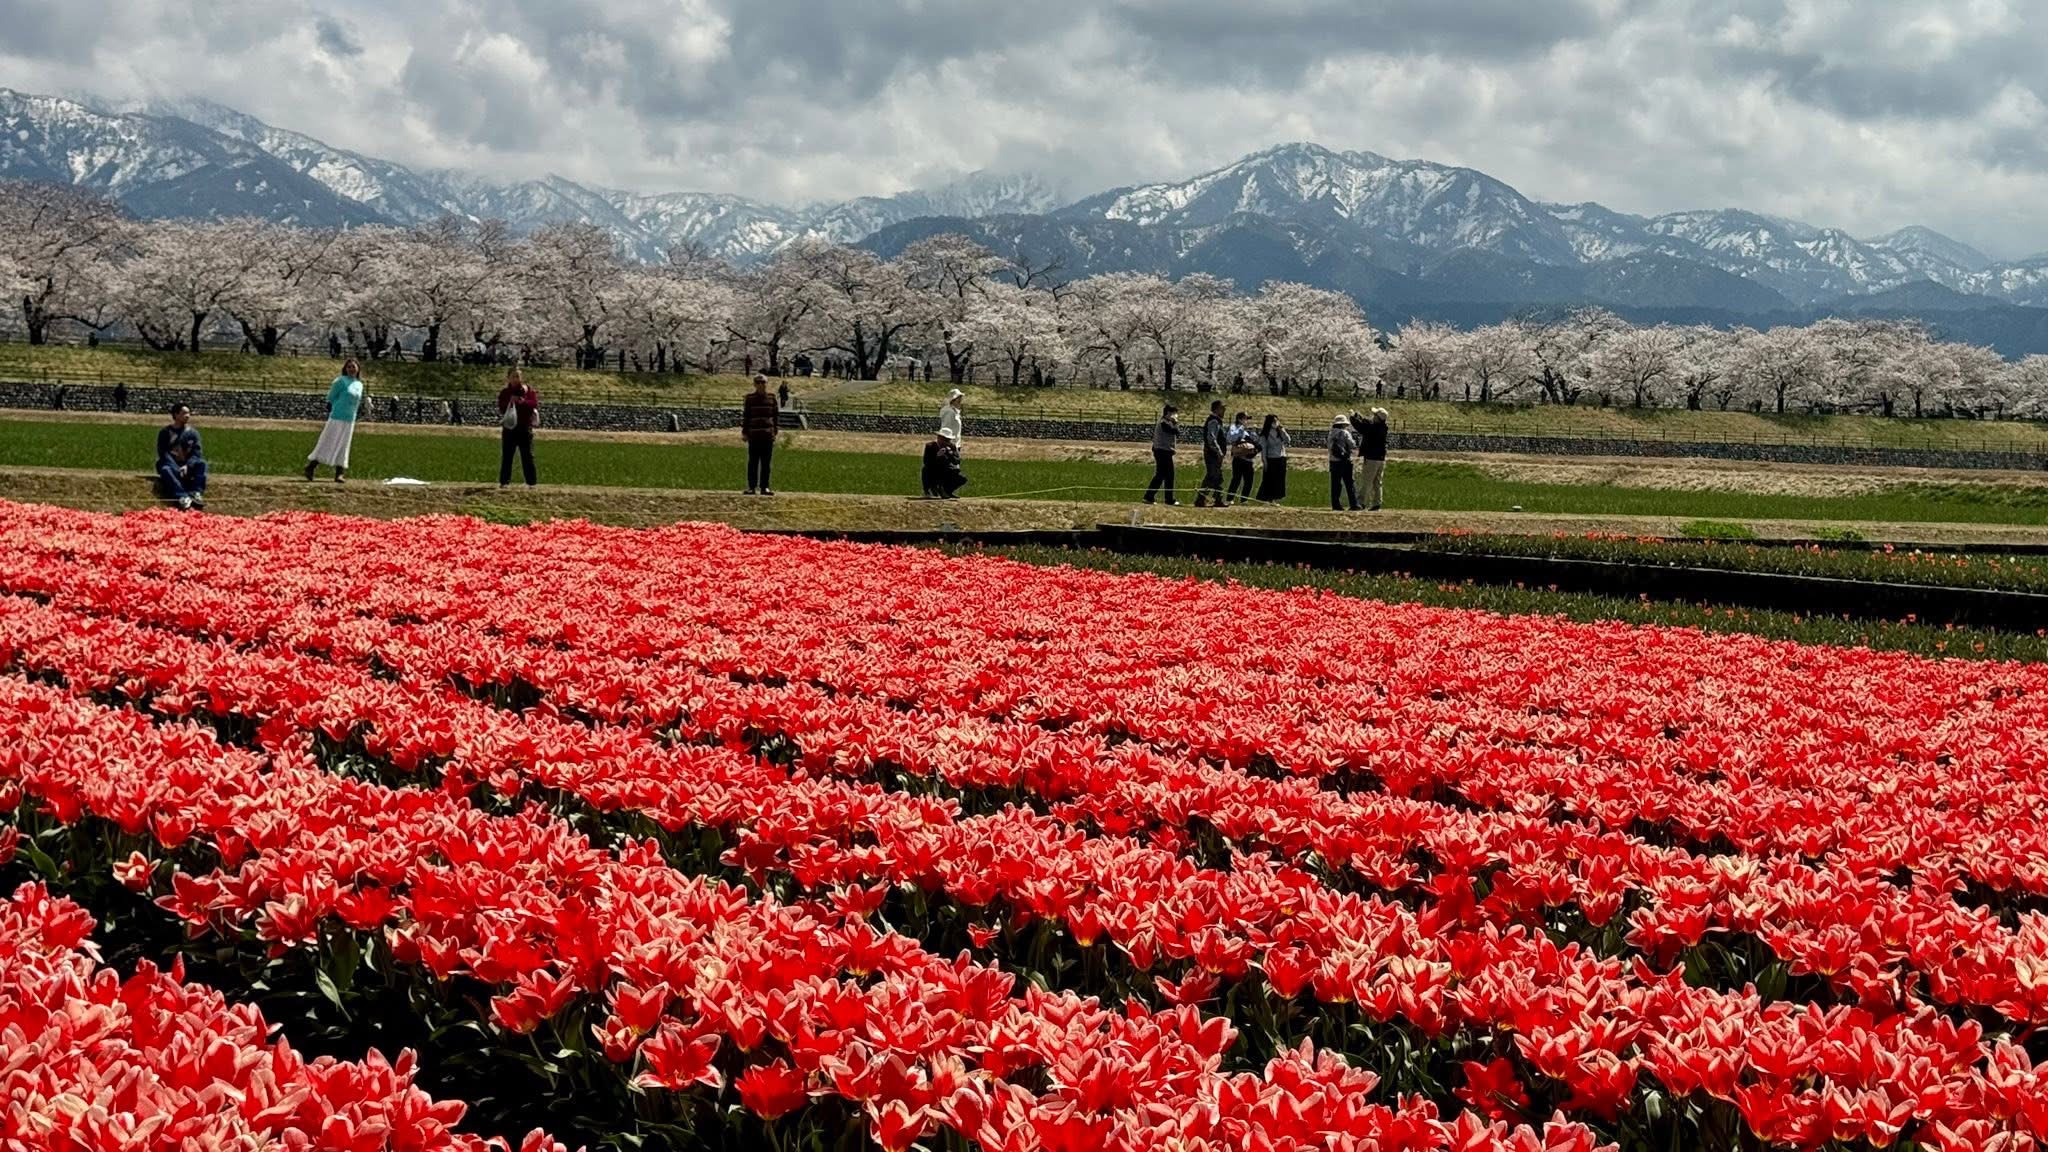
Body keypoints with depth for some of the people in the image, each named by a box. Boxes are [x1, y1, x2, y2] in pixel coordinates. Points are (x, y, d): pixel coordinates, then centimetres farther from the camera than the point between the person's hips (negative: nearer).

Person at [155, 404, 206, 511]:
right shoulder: (165, 432, 0)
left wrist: (187, 466, -22)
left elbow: (196, 452, -2)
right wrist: (177, 469, -23)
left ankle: (197, 493, -44)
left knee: (201, 463, -26)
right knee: (165, 470, -36)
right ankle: (182, 497, -57)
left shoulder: (193, 432, 8)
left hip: (187, 465, 2)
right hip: (170, 464, -2)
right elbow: (163, 453, -9)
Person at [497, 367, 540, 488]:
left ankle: (531, 482, 2)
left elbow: (535, 404, -10)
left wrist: (523, 402, -27)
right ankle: (504, 481, 7)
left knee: (527, 456, 0)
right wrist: (510, 402, -24)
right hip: (509, 428, 1)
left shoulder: (529, 391, 5)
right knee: (506, 456, 3)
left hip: (525, 428, -1)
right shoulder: (504, 392, 5)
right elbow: (501, 408, -7)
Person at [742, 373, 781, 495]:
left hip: (768, 435, 2)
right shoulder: (750, 398, 1)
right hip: (753, 435, -2)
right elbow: (745, 415, 3)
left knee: (766, 463, 4)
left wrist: (775, 430, 8)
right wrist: (744, 431, 0)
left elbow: (776, 414, 13)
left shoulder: (771, 398, 7)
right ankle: (751, 487, 5)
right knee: (753, 462, 2)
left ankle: (764, 487, 9)